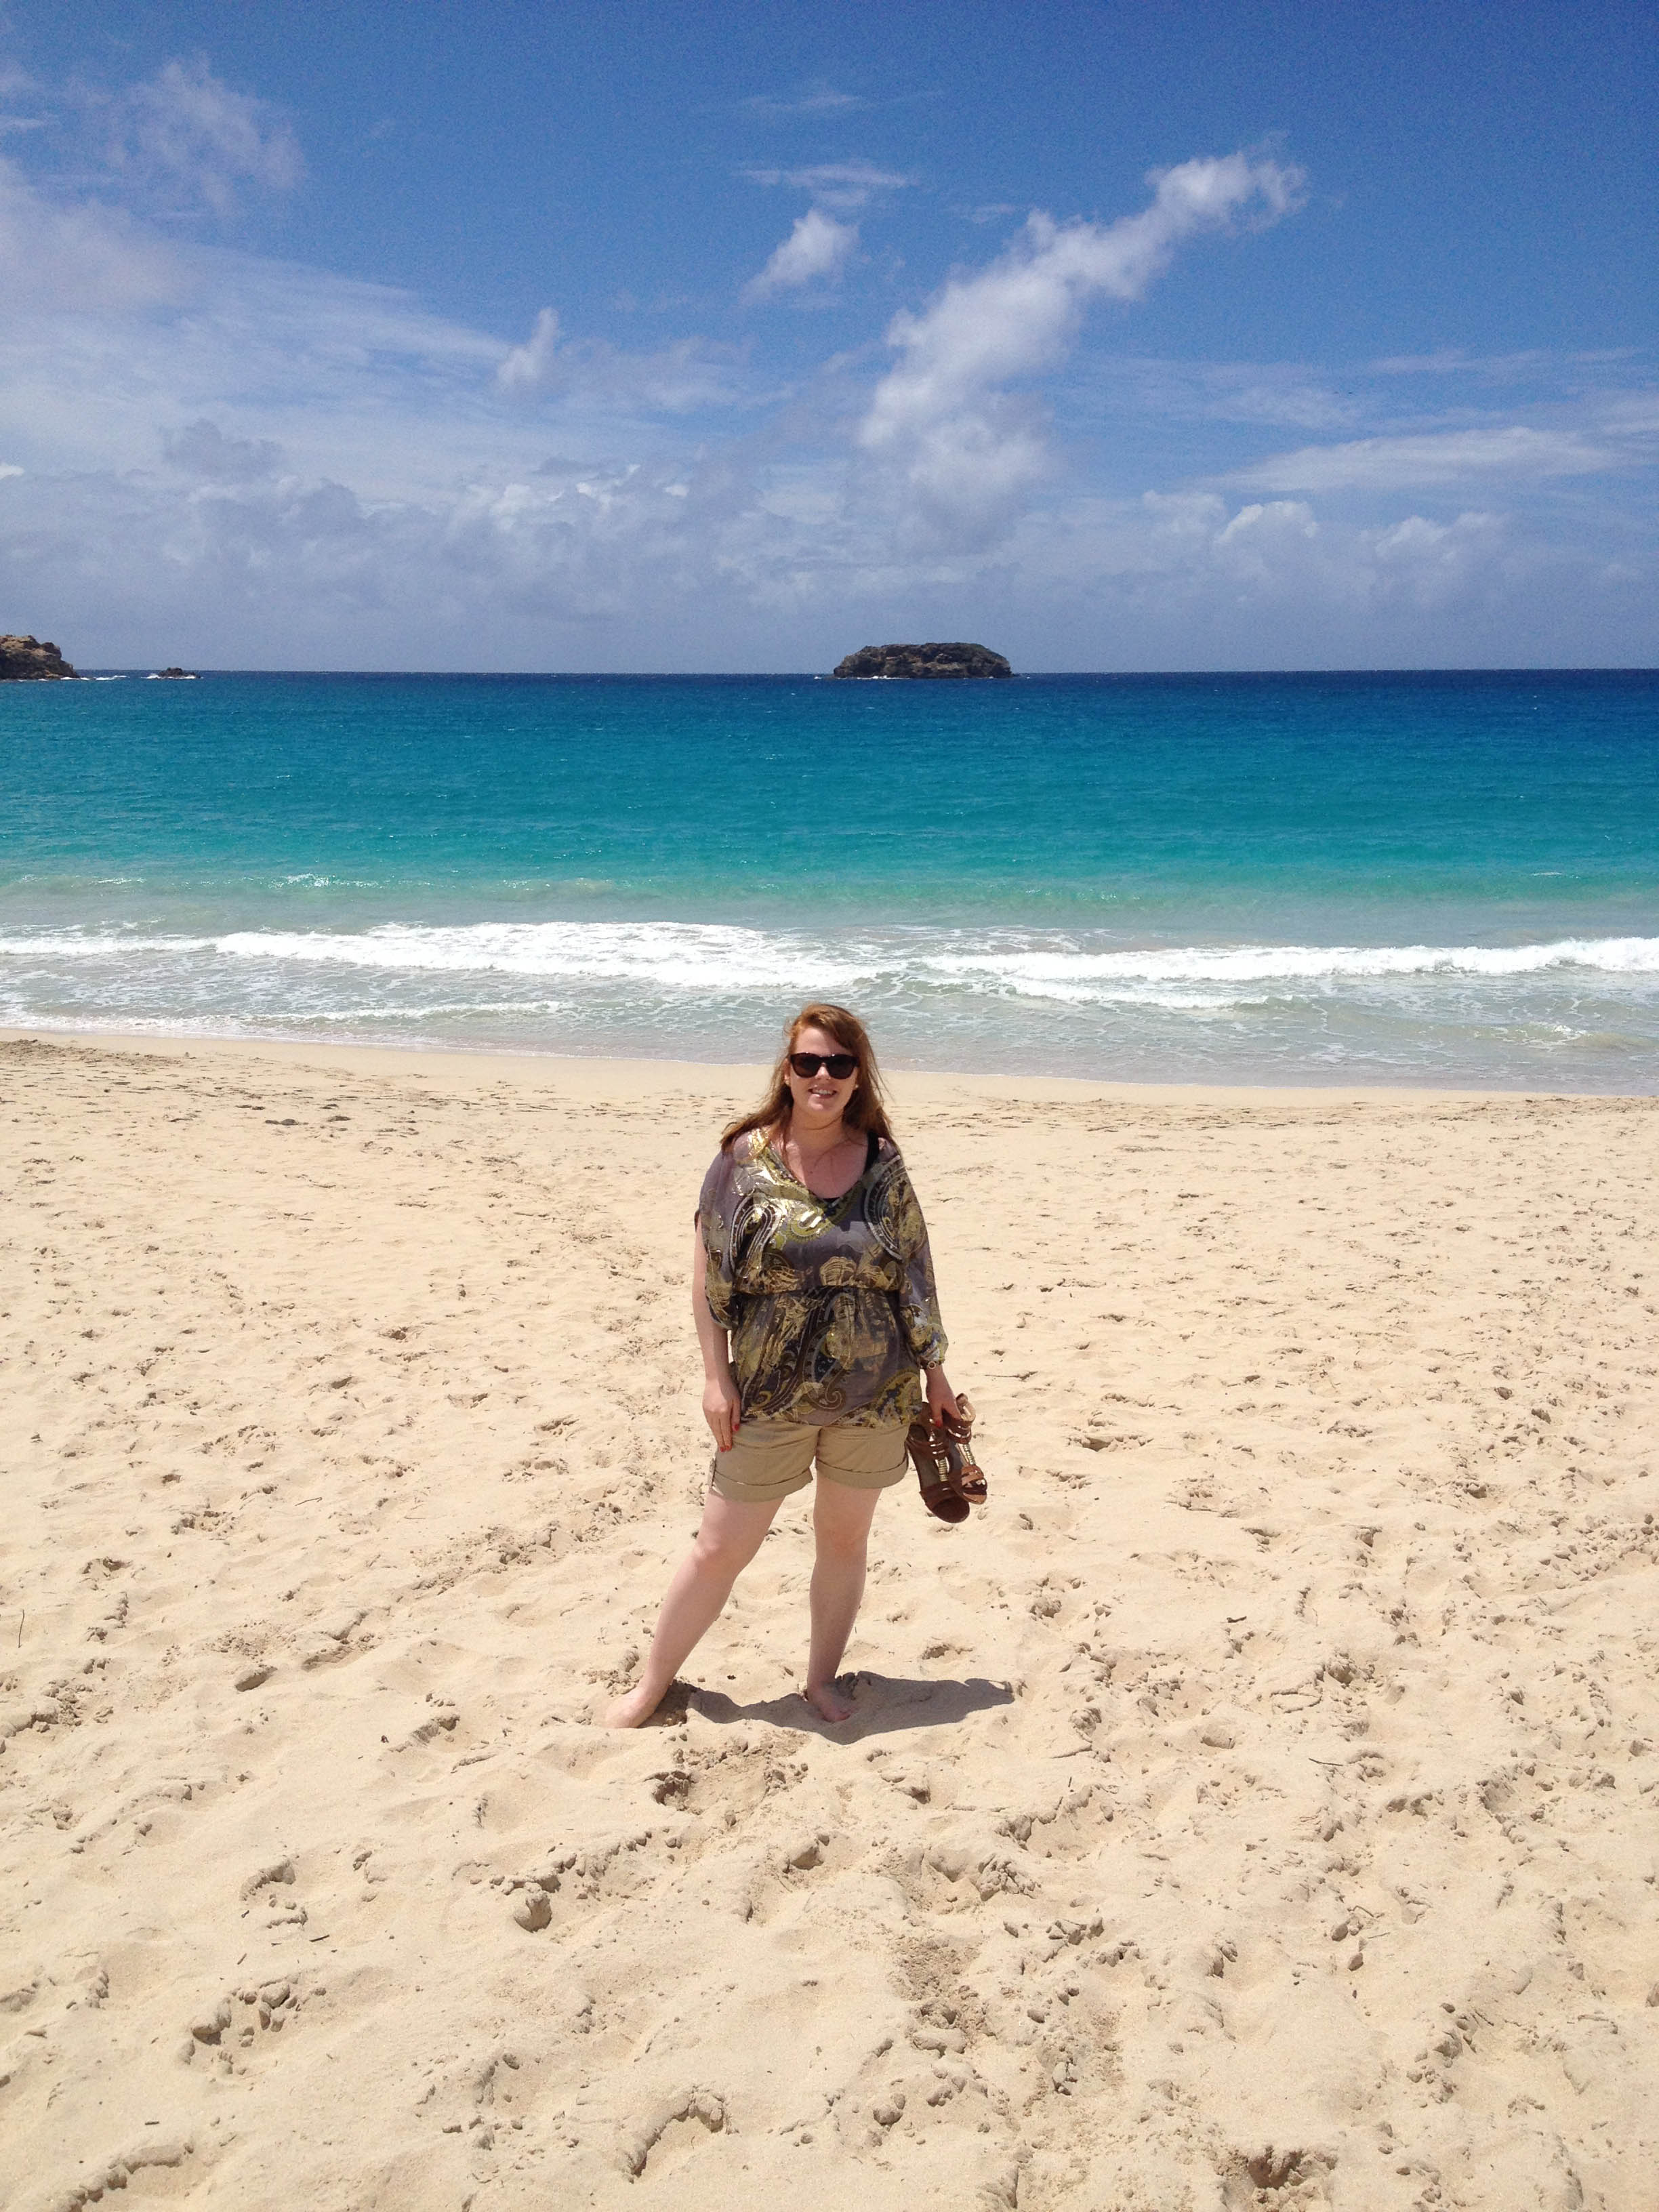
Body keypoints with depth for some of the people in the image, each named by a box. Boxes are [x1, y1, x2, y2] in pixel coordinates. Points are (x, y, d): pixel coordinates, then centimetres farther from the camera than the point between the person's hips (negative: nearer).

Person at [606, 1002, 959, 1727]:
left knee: (844, 1538, 14)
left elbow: (914, 1275, 6)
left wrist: (934, 1370, 8)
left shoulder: (883, 1164, -1)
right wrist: (716, 1377, -7)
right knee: (720, 1549, 5)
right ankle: (651, 1685, 23)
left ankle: (822, 1677, 34)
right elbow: (707, 1272, -4)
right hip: (770, 1395, -2)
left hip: (874, 1393, 2)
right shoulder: (745, 1157, -6)